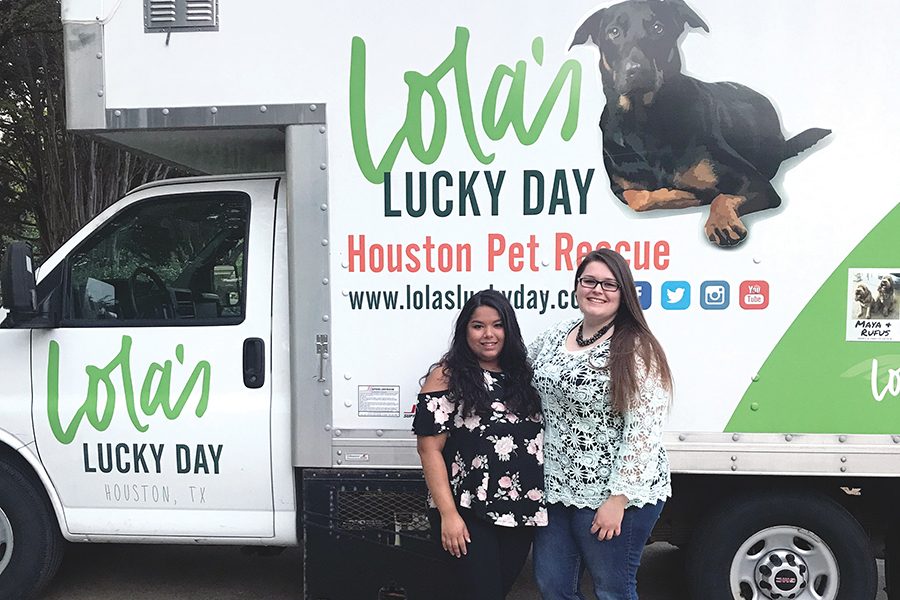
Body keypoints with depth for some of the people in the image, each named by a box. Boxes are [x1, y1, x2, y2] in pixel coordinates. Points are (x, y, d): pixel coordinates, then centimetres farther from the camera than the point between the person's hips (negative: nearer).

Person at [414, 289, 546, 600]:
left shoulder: (522, 374, 9)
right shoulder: (447, 376, -7)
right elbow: (430, 448, -11)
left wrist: (542, 503, 9)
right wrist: (448, 513, -15)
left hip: (522, 513, 6)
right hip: (469, 515, -5)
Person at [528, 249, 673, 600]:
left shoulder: (636, 350, -13)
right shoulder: (552, 338, 6)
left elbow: (643, 431, -17)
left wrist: (619, 499, -18)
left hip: (617, 494, -6)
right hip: (556, 488, 6)